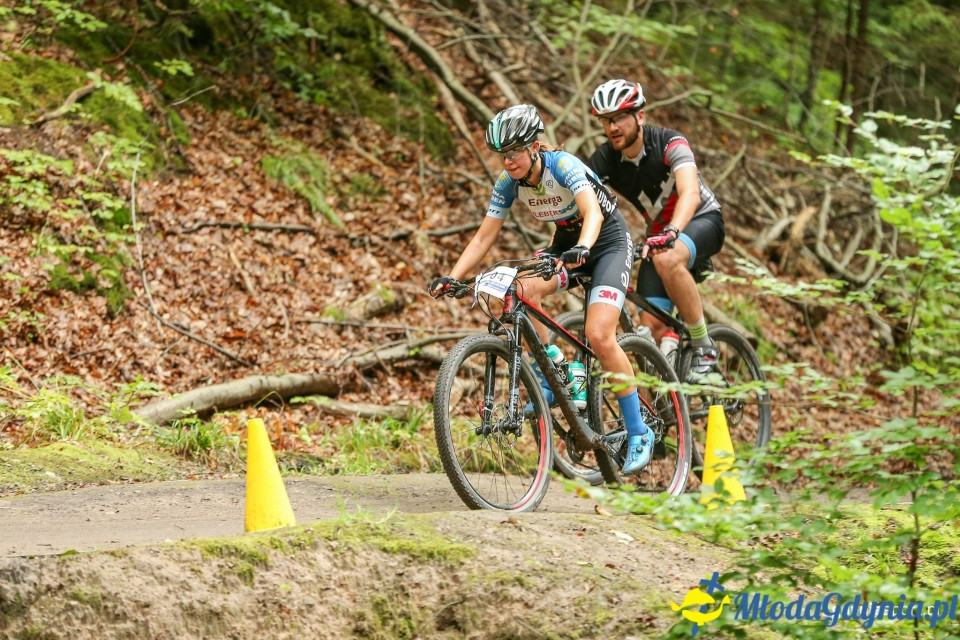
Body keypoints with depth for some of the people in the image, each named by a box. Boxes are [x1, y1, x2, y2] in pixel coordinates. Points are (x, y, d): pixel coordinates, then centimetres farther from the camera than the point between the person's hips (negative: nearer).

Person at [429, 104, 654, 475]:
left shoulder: (563, 165, -28)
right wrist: (453, 277, -22)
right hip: (566, 242, 6)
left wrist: (581, 248, -62)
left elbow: (592, 212, -43)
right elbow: (484, 236, -9)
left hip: (607, 242, -6)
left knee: (599, 336, -22)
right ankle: (550, 383, -10)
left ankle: (638, 434, -10)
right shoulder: (509, 183, -10)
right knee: (523, 291, -25)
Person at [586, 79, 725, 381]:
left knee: (667, 259, -38)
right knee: (651, 325, -13)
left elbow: (691, 194, -40)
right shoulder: (603, 160, -11)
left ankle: (704, 348, -23)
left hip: (701, 220, -5)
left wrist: (671, 233, -58)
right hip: (660, 233, 5)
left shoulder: (669, 143, -25)